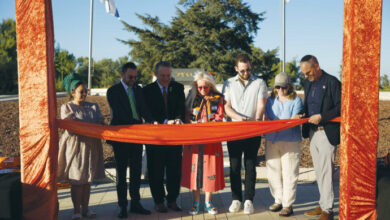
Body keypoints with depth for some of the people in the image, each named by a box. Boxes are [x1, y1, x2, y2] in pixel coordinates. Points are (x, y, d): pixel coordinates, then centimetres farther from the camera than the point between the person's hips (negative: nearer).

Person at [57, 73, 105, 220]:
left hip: (90, 147, 4)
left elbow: (101, 123, 6)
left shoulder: (93, 107, 13)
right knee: (76, 180, -2)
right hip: (75, 146, -4)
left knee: (88, 179, 7)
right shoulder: (66, 107, 1)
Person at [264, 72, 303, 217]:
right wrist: (267, 121, -13)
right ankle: (278, 200, 23)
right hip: (271, 140, 4)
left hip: (290, 141, -4)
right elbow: (266, 117, 11)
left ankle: (288, 204, 4)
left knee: (289, 174, -3)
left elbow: (293, 120, -8)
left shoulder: (296, 100, 1)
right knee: (273, 172, 9)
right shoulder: (271, 100, 14)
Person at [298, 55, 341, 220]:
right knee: (319, 171, 13)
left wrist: (321, 117, -19)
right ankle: (323, 205, 24)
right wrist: (303, 114, 3)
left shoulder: (332, 82, -10)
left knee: (326, 172, -4)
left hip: (327, 133, -7)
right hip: (312, 132, 7)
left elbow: (341, 107, -12)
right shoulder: (308, 83, 13)